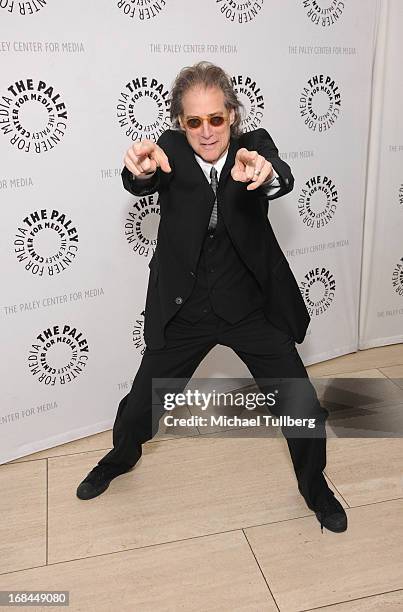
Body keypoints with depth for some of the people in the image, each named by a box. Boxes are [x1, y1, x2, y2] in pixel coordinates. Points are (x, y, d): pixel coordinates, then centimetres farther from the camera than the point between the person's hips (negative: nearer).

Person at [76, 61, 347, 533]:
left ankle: (315, 486, 30)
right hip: (184, 309, 0)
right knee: (140, 404, 8)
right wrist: (140, 169, -53)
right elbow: (142, 184, -28)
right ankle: (121, 457, 43)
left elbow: (283, 180, -29)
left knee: (303, 408, 0)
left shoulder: (253, 144, -7)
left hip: (252, 304, 0)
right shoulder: (171, 150, -7)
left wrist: (264, 173, -54)